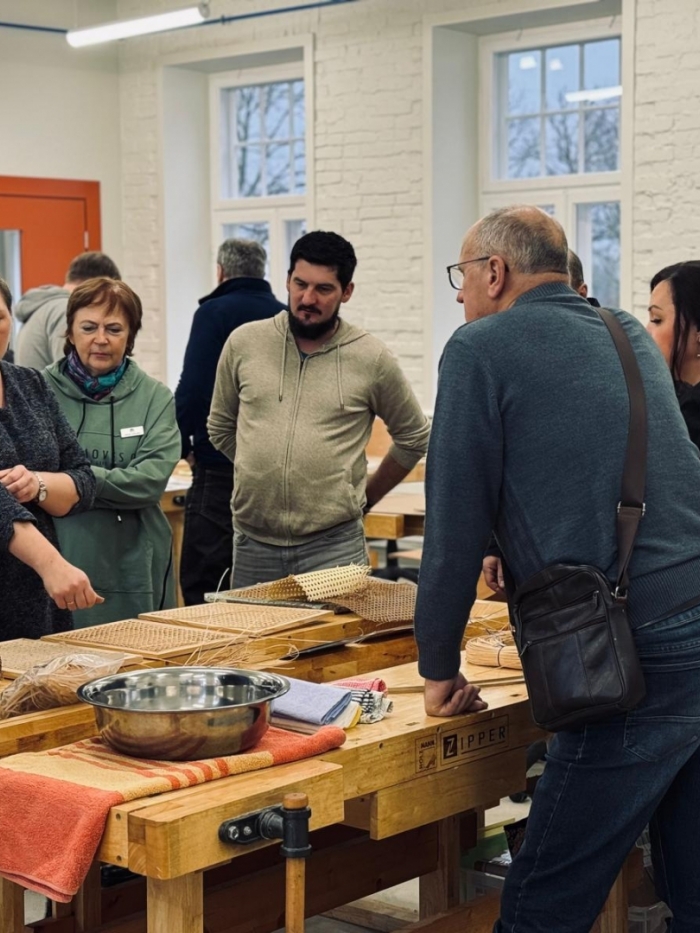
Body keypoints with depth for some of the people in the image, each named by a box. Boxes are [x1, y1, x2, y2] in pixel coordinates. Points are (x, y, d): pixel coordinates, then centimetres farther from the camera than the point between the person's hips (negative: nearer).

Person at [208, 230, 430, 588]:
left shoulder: (371, 358, -2)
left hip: (333, 545, -2)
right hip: (253, 541, 2)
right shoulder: (243, 343, 3)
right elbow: (220, 428, 17)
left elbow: (413, 438, 10)